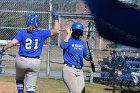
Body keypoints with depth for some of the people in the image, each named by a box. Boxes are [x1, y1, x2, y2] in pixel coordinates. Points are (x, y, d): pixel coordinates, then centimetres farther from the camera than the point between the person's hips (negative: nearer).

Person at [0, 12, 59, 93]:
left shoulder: (22, 33, -2)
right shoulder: (41, 33, 0)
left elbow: (13, 42, -15)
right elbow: (55, 32, 6)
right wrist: (56, 19, 15)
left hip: (22, 61, 0)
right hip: (35, 62, 0)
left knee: (19, 79, 27)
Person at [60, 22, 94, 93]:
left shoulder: (83, 43, 14)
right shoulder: (69, 40, -4)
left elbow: (85, 55, 23)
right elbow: (63, 46, -27)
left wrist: (90, 58, 1)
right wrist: (68, 34, -19)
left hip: (79, 70, 7)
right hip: (69, 69, -7)